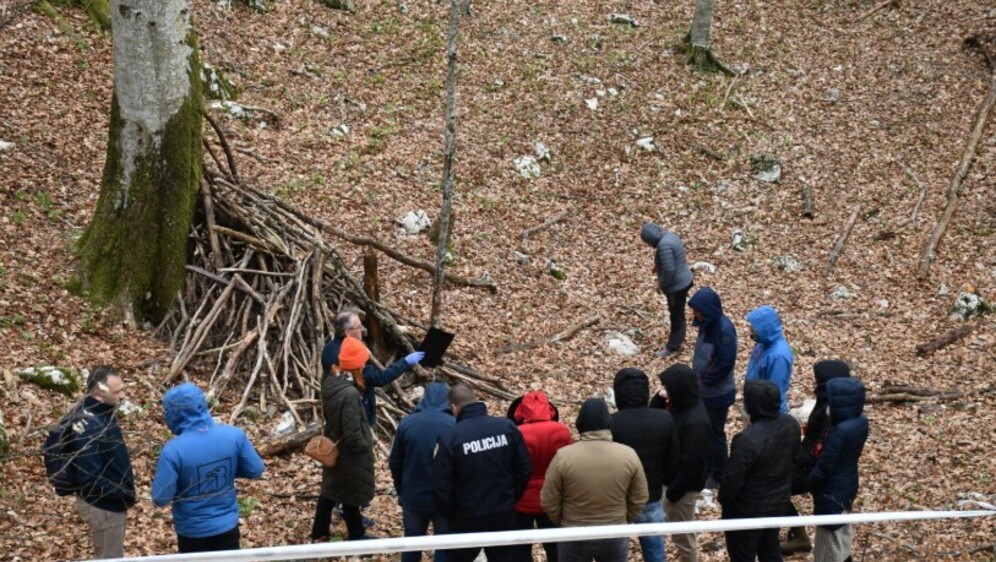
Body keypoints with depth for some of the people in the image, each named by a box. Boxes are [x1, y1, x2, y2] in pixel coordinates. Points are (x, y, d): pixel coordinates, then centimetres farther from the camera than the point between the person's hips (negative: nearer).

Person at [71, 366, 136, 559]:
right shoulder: (88, 427, -31)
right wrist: (123, 494, -23)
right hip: (102, 505, -9)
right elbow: (90, 477, -32)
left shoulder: (103, 413, -1)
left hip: (109, 501, 9)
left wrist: (125, 491, 8)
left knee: (106, 556, 25)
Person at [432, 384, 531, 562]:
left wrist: (451, 515, 3)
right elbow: (524, 471, -1)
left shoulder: (450, 438, -19)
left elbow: (441, 487, -15)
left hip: (468, 519, -3)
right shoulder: (507, 427, -9)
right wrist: (510, 501, 13)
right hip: (504, 515, 3)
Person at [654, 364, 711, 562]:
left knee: (683, 536, 8)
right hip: (673, 478, 9)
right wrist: (659, 399, -12)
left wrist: (673, 492, -18)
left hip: (685, 486, -9)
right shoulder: (680, 406, -2)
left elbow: (692, 464, -26)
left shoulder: (696, 422, -30)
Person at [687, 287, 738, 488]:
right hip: (703, 391, 8)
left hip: (718, 394, -8)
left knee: (715, 434, 7)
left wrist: (704, 381, -19)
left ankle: (718, 477, 23)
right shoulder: (707, 324, -1)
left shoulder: (724, 330, -28)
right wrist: (696, 378, 4)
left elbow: (725, 364, -27)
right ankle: (706, 467, 39)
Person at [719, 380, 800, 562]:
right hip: (779, 500, 7)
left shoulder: (747, 439, -35)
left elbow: (733, 478, -25)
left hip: (748, 509, -7)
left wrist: (723, 499, -4)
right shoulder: (791, 424, -11)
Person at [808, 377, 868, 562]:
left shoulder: (840, 431, -32)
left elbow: (825, 466, -23)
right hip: (848, 484, 8)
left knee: (830, 534, 9)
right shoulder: (861, 422, -7)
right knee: (842, 531, 25)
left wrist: (810, 480, -6)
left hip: (833, 490, -8)